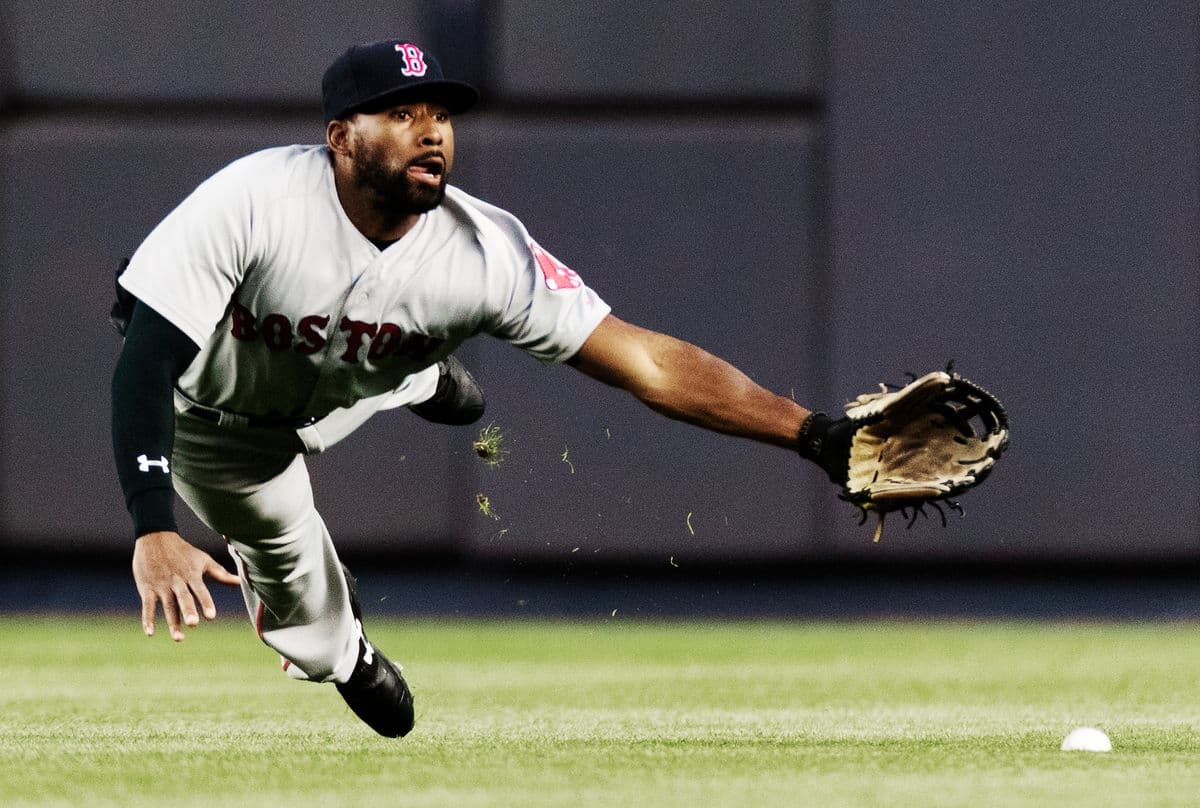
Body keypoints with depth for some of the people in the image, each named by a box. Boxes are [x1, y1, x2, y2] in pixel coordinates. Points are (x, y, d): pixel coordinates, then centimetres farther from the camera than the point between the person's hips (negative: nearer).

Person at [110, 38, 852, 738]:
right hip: (213, 413, -4)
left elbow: (646, 362, -33)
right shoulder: (255, 200, -42)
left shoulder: (485, 252, -31)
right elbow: (146, 361, -44)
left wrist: (810, 432, -43)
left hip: (347, 388, 4)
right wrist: (154, 531, -56)